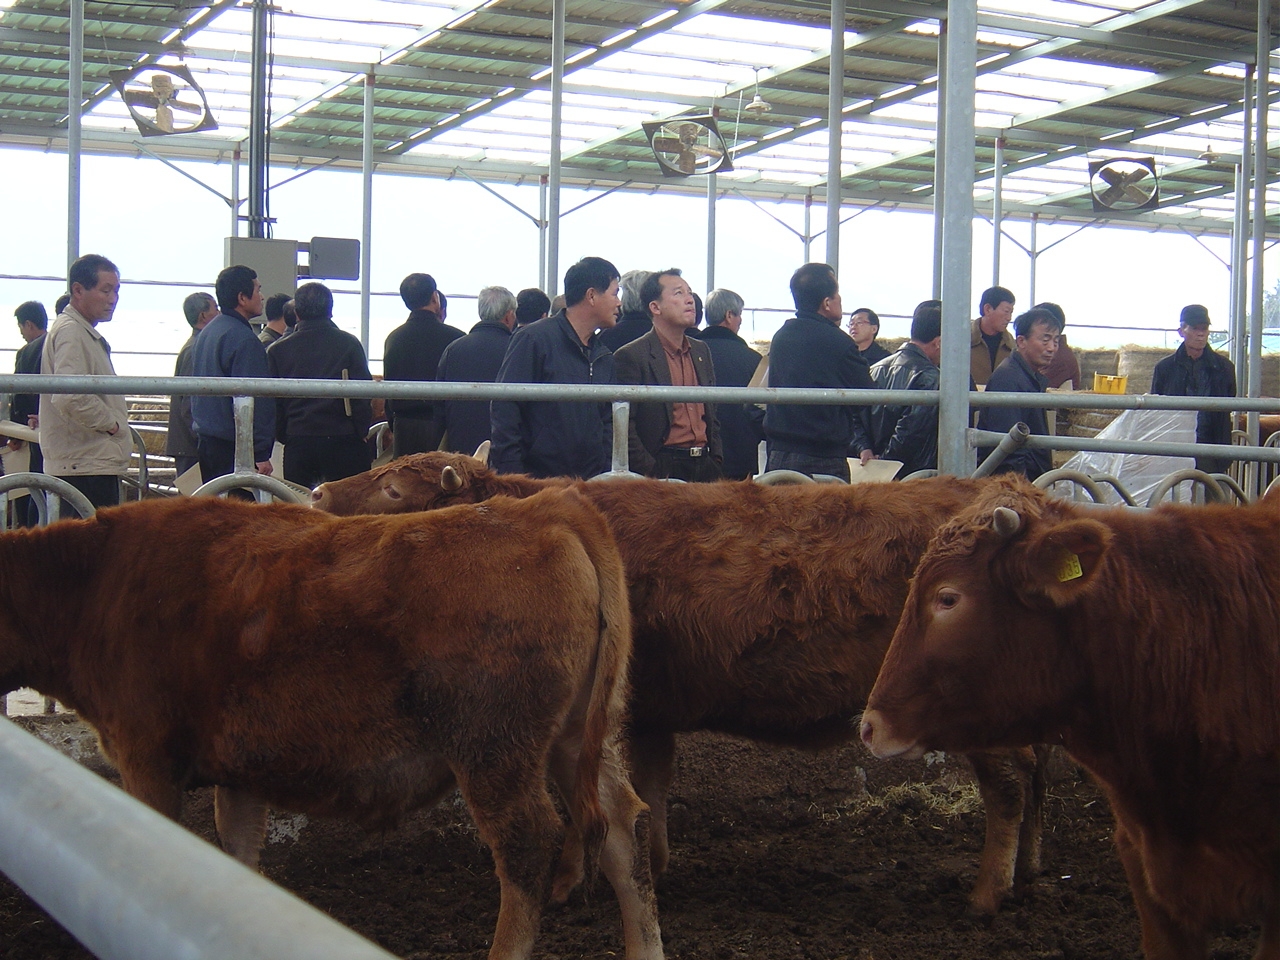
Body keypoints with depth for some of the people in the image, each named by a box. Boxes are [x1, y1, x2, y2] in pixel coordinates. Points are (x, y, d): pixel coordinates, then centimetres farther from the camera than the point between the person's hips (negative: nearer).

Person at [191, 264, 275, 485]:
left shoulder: (206, 332, 15)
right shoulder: (244, 339, -16)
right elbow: (252, 400, -20)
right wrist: (260, 454, -19)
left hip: (204, 439, 10)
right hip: (231, 448, -10)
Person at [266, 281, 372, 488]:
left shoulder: (277, 349, 3)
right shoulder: (349, 344, -2)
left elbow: (273, 403, 6)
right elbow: (362, 395, -1)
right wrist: (361, 433, 9)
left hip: (297, 442, 2)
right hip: (343, 440, -2)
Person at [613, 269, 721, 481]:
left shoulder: (701, 351, 17)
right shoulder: (631, 356, -5)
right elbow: (623, 427, -9)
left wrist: (716, 462, 10)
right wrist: (651, 474, -14)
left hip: (705, 468, 6)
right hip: (663, 471, -6)